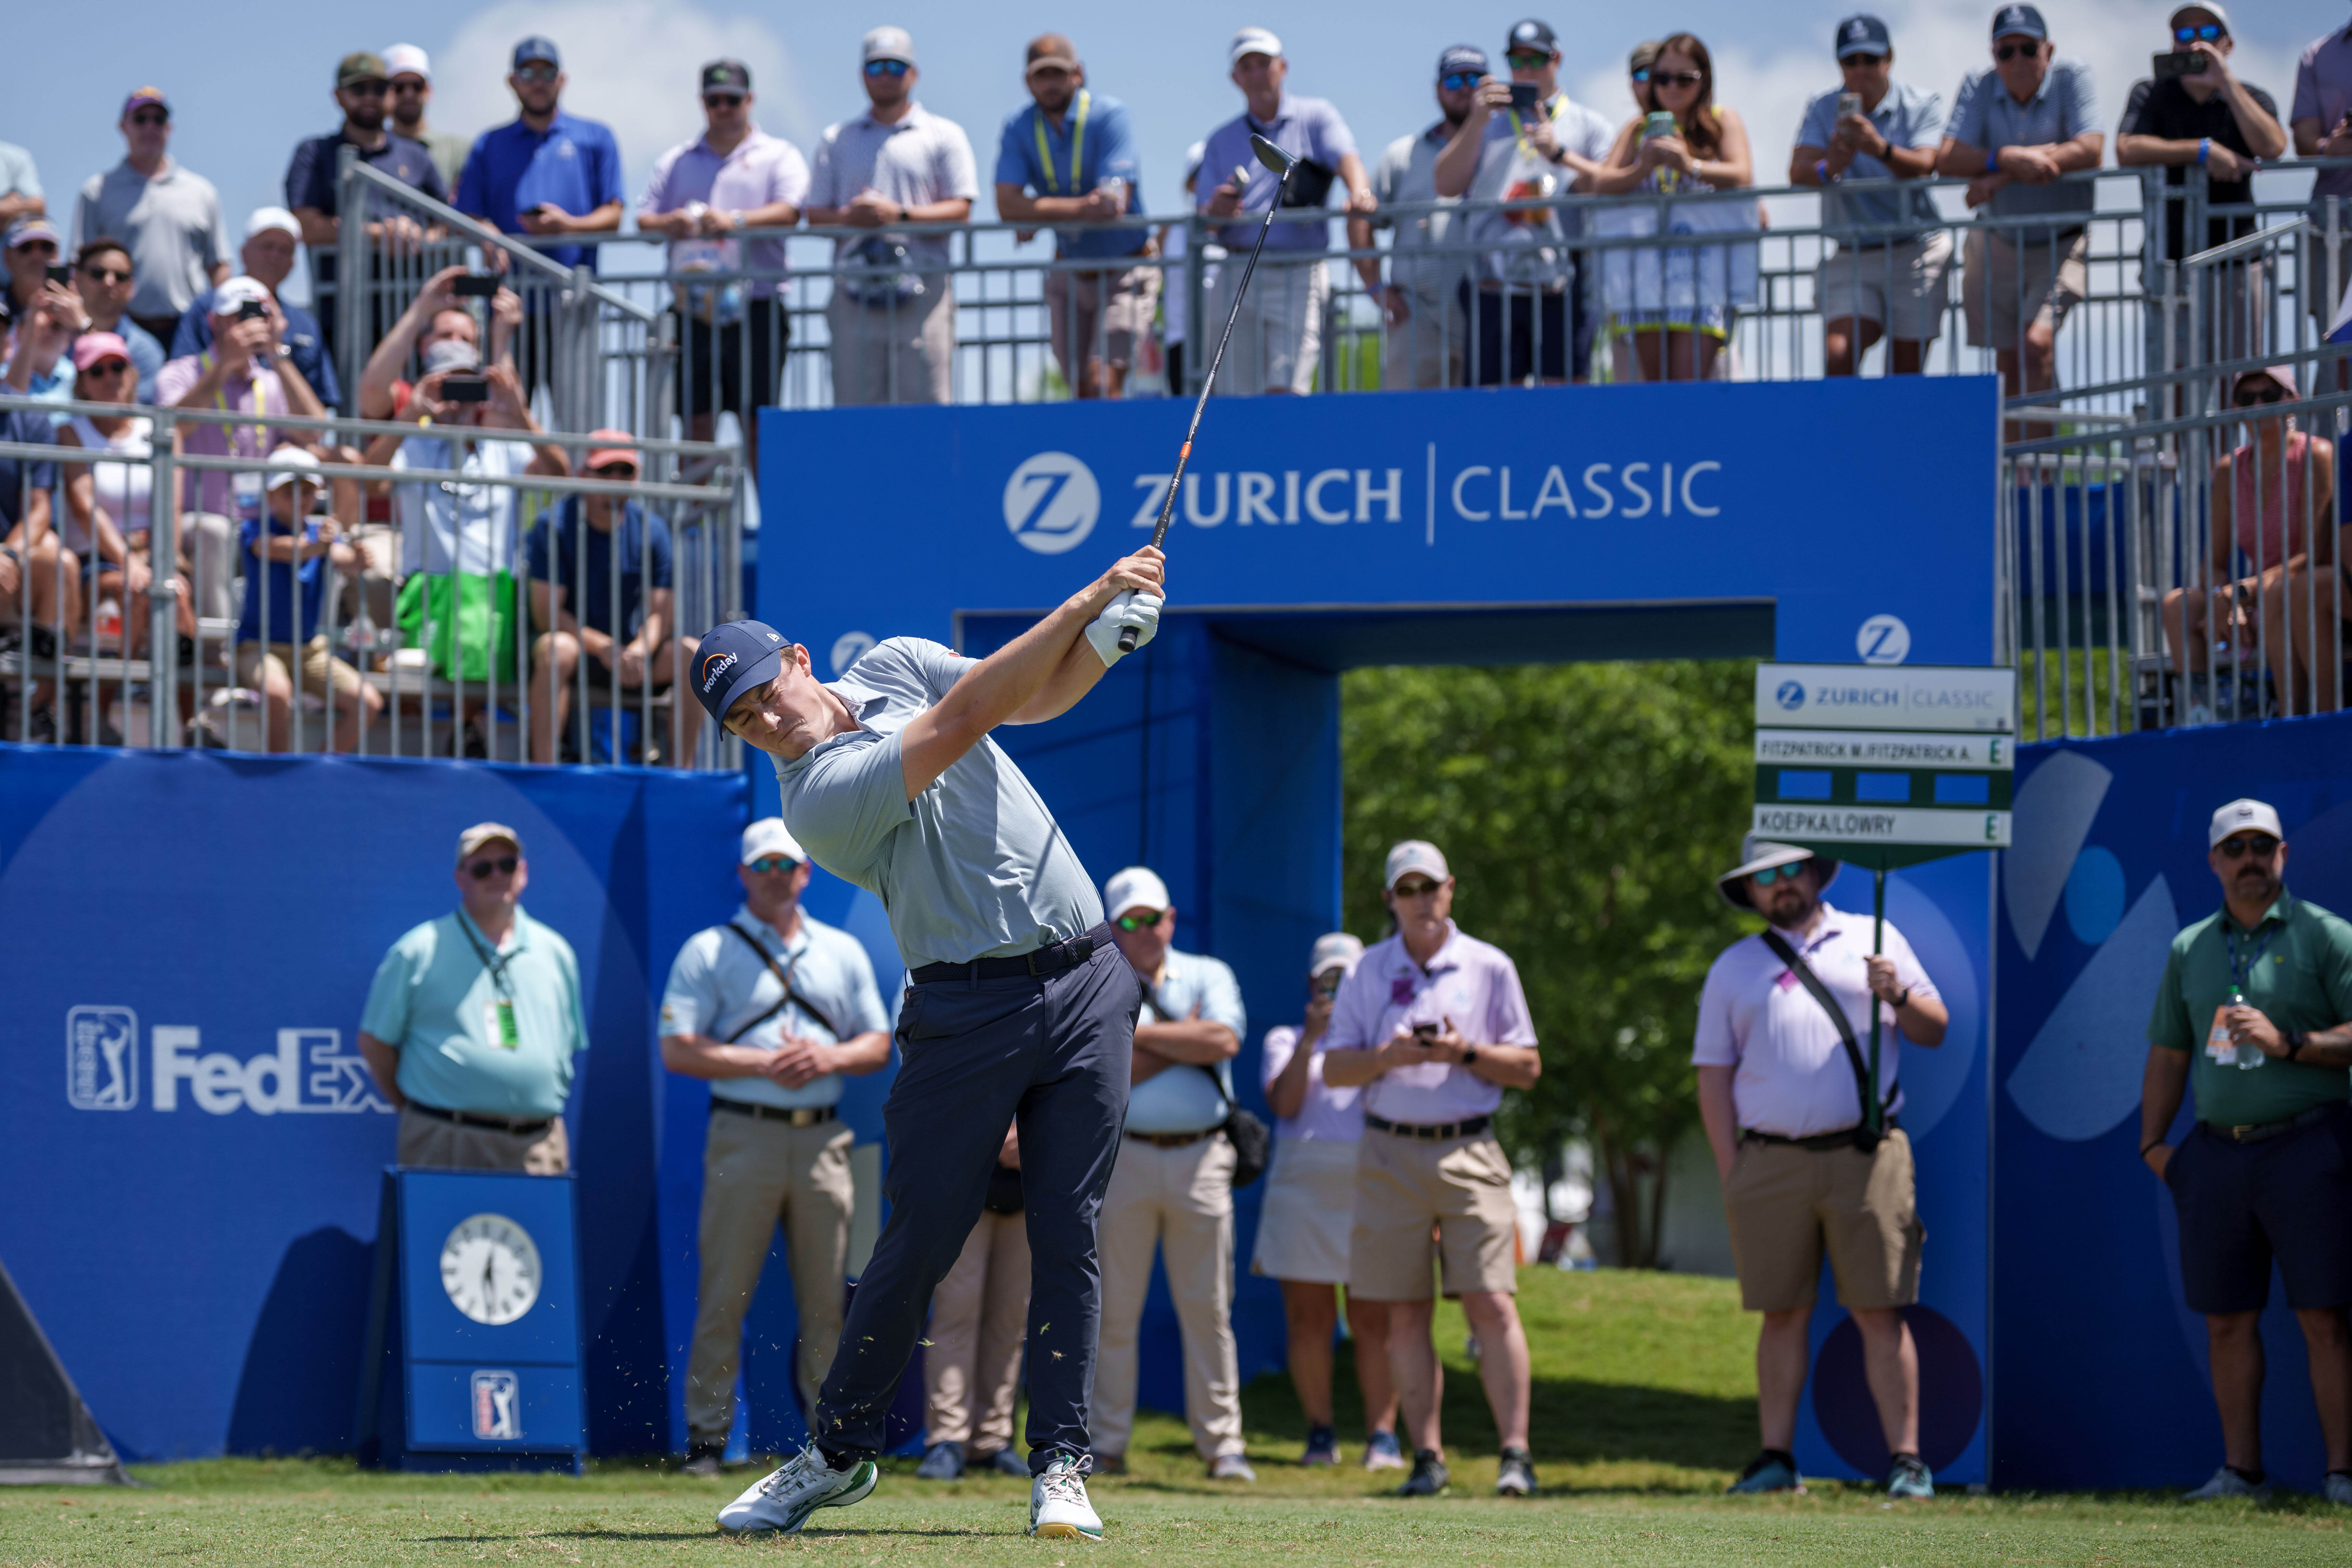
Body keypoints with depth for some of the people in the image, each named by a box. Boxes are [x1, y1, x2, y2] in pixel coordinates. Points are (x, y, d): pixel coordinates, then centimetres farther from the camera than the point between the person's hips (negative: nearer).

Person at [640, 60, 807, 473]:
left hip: (754, 310, -3)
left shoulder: (778, 156, 11)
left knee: (758, 424, -5)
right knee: (696, 423, 0)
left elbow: (788, 211, -7)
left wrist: (737, 220, -24)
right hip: (693, 310, 3)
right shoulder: (677, 162, 20)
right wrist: (668, 223, -13)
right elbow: (644, 220, 11)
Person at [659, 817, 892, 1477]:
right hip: (744, 1136, -3)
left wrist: (827, 1057, -5)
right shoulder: (709, 951, 4)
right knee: (723, 1298, -6)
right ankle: (707, 1436, -4)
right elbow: (678, 1050, -4)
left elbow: (879, 1046, 16)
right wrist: (765, 1063, -13)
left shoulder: (843, 952, 17)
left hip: (823, 1141, 3)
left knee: (826, 1300, 3)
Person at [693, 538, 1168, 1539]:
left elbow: (1040, 694, 14)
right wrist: (1085, 602, -18)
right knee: (919, 1242, -4)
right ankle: (840, 1452, 12)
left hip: (1085, 986, 5)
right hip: (969, 1008, -5)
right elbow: (962, 720, -19)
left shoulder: (891, 666, 9)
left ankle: (1060, 1465, 1)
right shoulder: (819, 799, -14)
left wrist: (1110, 632, -7)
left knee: (1069, 1237, -1)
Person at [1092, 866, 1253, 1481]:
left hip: (1199, 1159, 1)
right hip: (1123, 1156, -1)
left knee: (1208, 1309, 1)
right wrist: (1188, 1036, -3)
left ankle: (1221, 1445, 4)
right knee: (1113, 1310, -1)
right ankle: (1107, 1446, 5)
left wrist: (1142, 1032, -6)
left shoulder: (1209, 976, 12)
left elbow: (1224, 1041, -8)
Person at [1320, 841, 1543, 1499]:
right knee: (1406, 1314, 2)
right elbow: (1335, 1069, 7)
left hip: (1468, 1150, -2)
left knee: (1491, 1303, -11)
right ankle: (1427, 1456, 6)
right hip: (1390, 1156, 2)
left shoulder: (1490, 969, 6)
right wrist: (1389, 1057, -12)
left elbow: (1528, 1067, 6)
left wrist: (1465, 1054, -11)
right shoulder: (1368, 972, 11)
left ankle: (1515, 1452, -11)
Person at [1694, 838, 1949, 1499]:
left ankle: (1906, 1461, -5)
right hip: (1771, 1164, 1)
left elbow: (1935, 1030, 13)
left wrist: (1899, 997, -9)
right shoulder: (1734, 968, 15)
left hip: (1865, 1157, -1)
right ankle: (1776, 1457, 8)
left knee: (1881, 1314, -5)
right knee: (1783, 1314, 3)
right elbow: (1714, 1078, 12)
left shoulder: (1874, 941, 13)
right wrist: (1731, 1176, 2)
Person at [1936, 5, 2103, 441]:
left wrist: (2001, 176, -26)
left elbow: (2090, 150, -23)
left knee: (2038, 343, -22)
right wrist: (2010, 158, -32)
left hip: (2062, 243, -4)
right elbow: (1947, 159, -14)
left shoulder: (2072, 78, -10)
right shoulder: (1978, 86, -3)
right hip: (2001, 241, 4)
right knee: (2010, 366, 7)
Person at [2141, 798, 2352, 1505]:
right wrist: (2153, 1141, 11)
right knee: (2228, 1319, 5)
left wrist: (2287, 1043, -16)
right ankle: (2241, 1470, 11)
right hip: (2217, 1150, 5)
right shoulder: (2190, 949, 16)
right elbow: (2169, 1052, 21)